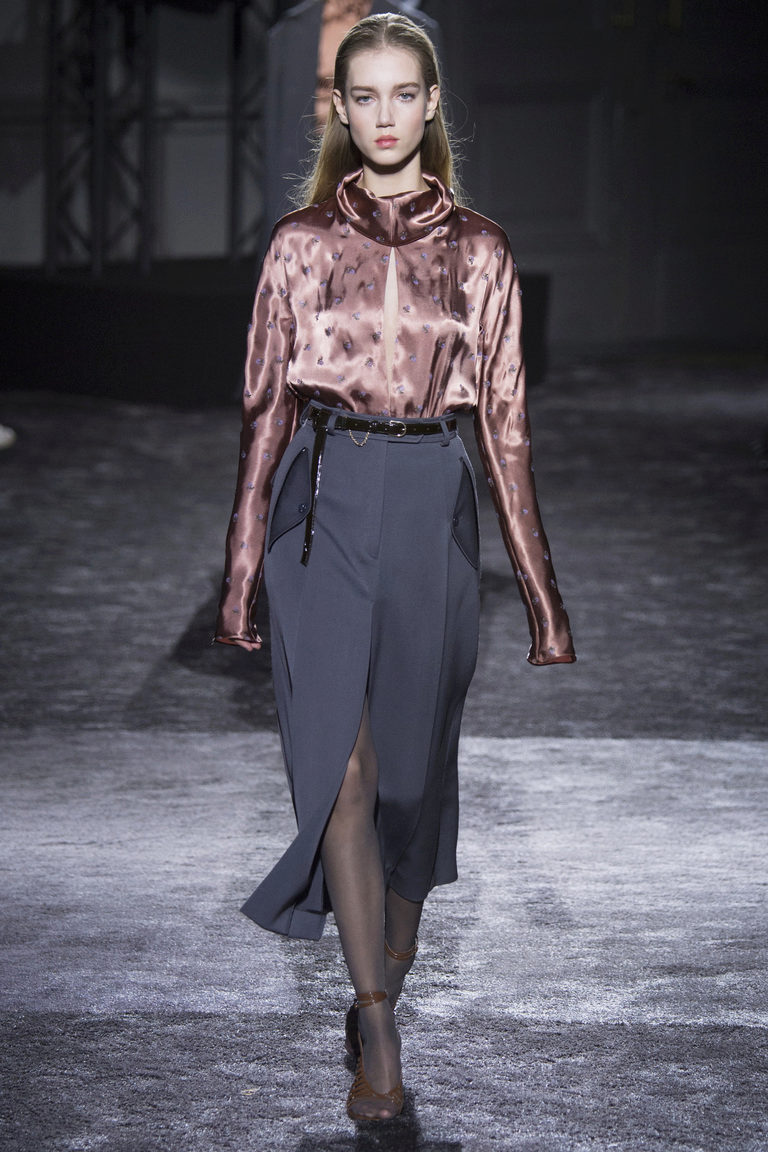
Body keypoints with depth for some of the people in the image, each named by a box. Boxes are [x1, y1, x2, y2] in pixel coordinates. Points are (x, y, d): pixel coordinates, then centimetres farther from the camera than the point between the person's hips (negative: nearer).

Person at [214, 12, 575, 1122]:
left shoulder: (479, 252, 6)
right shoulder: (302, 243, 5)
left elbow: (504, 422, 7)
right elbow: (267, 408, 7)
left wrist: (542, 593, 6)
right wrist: (242, 571, 5)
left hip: (433, 508, 1)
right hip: (325, 505, -1)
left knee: (414, 768, 8)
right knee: (342, 767, -10)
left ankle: (385, 983, 26)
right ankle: (378, 1034, -7)